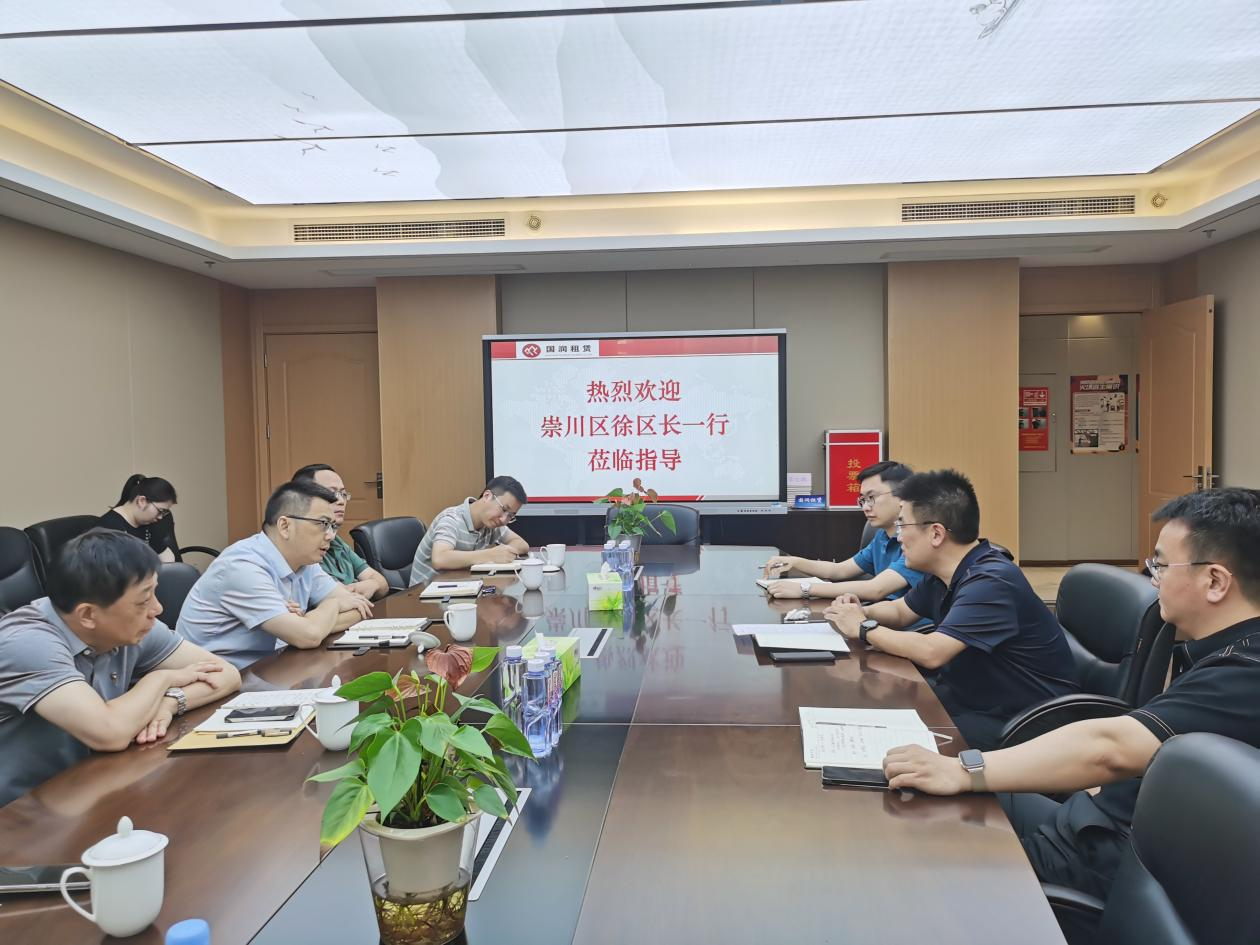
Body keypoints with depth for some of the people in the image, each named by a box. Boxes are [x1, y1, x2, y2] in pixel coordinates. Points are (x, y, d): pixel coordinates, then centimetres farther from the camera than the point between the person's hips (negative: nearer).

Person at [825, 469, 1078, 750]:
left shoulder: (991, 581, -27)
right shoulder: (944, 574, 3)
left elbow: (930, 652, -34)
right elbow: (900, 611, 19)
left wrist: (864, 629, -18)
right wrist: (860, 613, -3)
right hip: (972, 696, 9)